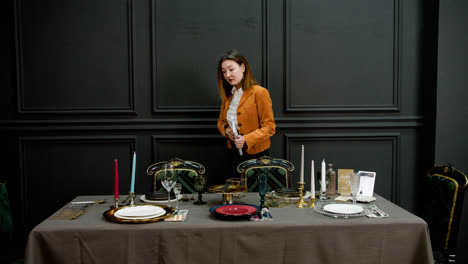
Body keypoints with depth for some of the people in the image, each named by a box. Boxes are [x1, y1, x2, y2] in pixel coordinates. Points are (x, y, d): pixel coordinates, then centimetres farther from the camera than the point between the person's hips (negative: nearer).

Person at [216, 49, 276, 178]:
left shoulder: (259, 92, -12)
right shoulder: (228, 95, 9)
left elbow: (269, 127, -13)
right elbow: (221, 120, 19)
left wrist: (246, 139, -25)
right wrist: (226, 129, -4)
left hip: (256, 156, -6)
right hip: (236, 155, 6)